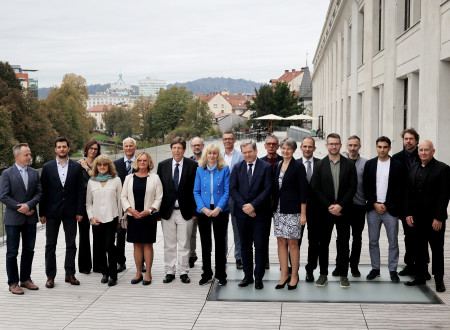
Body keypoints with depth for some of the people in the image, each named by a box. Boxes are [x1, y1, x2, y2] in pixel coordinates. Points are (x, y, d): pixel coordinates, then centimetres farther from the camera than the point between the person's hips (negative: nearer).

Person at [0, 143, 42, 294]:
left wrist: (28, 205, -13)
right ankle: (13, 283, 11)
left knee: (29, 250, 11)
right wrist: (21, 209, -13)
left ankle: (26, 279, 24)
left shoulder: (34, 173, 7)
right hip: (13, 219, -4)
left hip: (30, 218, 4)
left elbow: (39, 193, 3)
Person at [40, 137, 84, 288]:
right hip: (52, 212, 0)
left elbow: (80, 190, 2)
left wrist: (80, 211, -4)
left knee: (71, 244, 6)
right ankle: (50, 276, 13)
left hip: (70, 212, 0)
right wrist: (42, 213, -2)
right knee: (50, 245, 5)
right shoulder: (47, 167, 2)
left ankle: (70, 274, 16)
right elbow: (43, 191, 1)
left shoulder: (76, 167, 3)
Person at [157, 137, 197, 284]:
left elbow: (196, 189, -2)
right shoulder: (162, 165, 4)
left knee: (184, 244, 5)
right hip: (167, 211, 2)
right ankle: (169, 272, 20)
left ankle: (184, 272, 16)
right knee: (169, 245, 9)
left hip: (185, 211, -2)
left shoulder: (192, 165, -2)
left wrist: (194, 211, -5)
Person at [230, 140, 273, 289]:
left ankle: (258, 277, 12)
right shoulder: (237, 167, 7)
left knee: (260, 246, 2)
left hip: (260, 213, -3)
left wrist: (253, 205, -16)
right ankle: (248, 276, 22)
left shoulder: (266, 167, -2)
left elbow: (267, 189, -9)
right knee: (245, 245, 11)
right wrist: (244, 206, -11)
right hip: (242, 213, 3)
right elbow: (232, 188, 1)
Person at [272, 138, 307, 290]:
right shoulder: (278, 166, 11)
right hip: (278, 209, 5)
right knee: (281, 242, 7)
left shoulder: (298, 166, -6)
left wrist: (303, 214, -11)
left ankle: (294, 276, 12)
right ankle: (284, 275, 16)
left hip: (292, 210, -5)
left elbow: (303, 191, -8)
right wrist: (273, 206, 10)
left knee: (292, 243, 0)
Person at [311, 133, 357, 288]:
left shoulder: (349, 164, 3)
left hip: (343, 210, 0)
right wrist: (329, 206, -9)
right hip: (325, 211, 0)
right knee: (323, 244, 5)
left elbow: (352, 187, -1)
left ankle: (343, 275, 14)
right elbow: (316, 188, -1)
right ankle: (323, 274, 16)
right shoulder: (319, 165, 4)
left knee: (343, 244, 4)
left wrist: (340, 205, -11)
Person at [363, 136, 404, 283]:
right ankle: (375, 268, 19)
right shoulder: (369, 164, 7)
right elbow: (366, 187, 4)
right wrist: (375, 204, -7)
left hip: (390, 209, -2)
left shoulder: (397, 165, 1)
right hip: (373, 209, 2)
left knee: (393, 242, 3)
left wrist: (386, 205, -9)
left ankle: (393, 270, 14)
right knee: (373, 241, 8)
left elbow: (399, 189, -2)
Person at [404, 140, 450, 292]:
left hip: (434, 218, -4)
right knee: (419, 248, 10)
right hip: (417, 217, 5)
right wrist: (408, 213, 3)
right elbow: (408, 192, 11)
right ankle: (420, 276, 21)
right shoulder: (413, 168, 10)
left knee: (437, 249, 6)